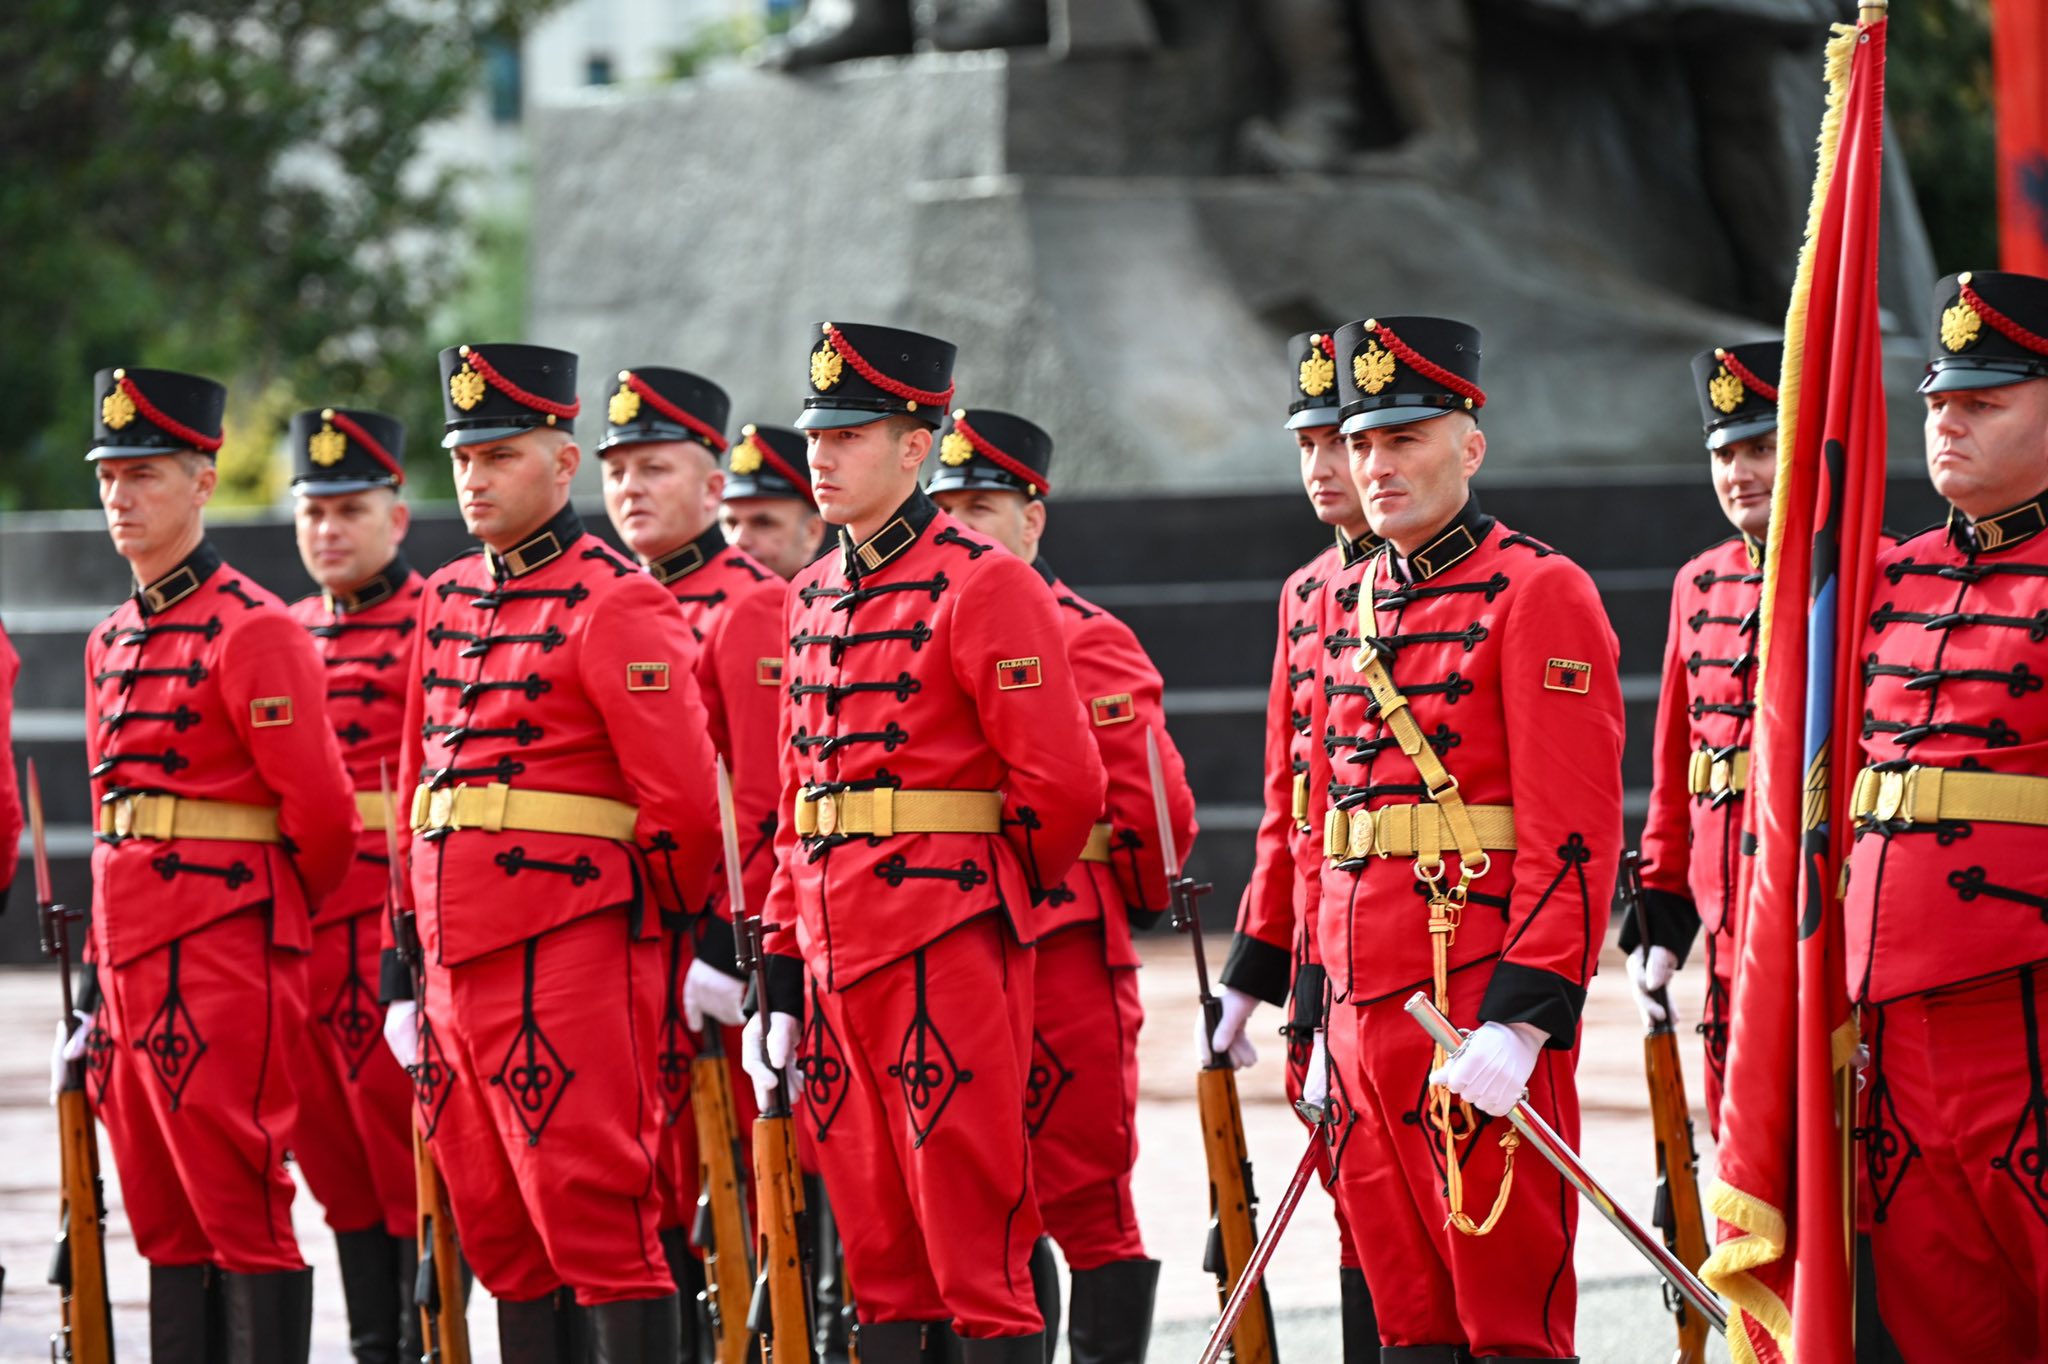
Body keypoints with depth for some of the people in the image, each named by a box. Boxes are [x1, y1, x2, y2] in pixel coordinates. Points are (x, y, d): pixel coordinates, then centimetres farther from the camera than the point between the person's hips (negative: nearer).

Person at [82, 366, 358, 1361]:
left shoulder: (254, 632, -9)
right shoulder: (111, 642, 16)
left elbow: (321, 810, -11)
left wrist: (273, 914, 4)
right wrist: (106, 959, 16)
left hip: (225, 952, -8)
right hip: (133, 958, 8)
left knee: (240, 1201, -7)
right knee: (164, 1218, 9)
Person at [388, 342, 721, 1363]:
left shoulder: (616, 606, -9)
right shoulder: (447, 600, 16)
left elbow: (682, 797, -12)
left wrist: (649, 917, -2)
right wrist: (423, 941, 19)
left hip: (568, 952, -8)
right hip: (457, 954, 8)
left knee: (594, 1214, -7)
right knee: (496, 1228, 10)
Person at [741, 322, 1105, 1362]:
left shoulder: (983, 586, -9)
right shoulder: (814, 598, 15)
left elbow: (1061, 784, -13)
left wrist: (996, 889, 3)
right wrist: (783, 975, 14)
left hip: (946, 950, -8)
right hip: (839, 953, 8)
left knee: (976, 1249, -6)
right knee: (879, 1256, 9)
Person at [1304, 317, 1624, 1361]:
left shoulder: (1537, 594, -7)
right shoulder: (1346, 605, 16)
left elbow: (1575, 833, -14)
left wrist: (1521, 1020, -20)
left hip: (1483, 1006, -7)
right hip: (1368, 1002, 7)